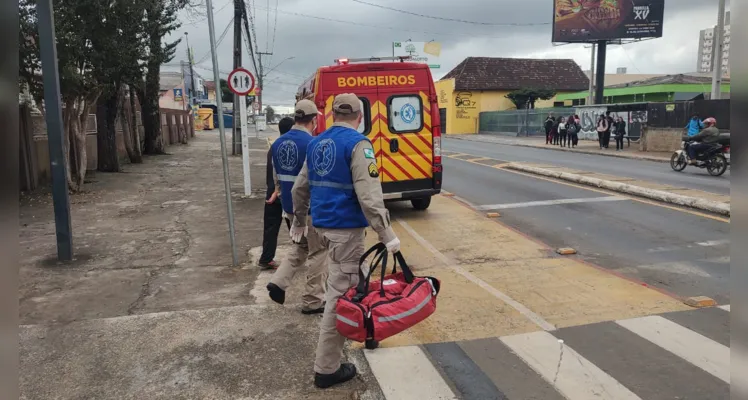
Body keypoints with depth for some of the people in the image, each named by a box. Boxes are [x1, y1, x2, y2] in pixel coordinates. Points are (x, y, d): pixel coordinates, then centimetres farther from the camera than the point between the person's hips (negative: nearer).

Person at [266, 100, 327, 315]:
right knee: (318, 252, 7)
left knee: (300, 247, 25)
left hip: (290, 206, 7)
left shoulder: (278, 144, 5)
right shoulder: (312, 144, -19)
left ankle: (278, 282, 11)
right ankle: (312, 301, 13)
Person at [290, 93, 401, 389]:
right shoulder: (357, 144, -13)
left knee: (343, 286, 27)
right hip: (346, 228, -8)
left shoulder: (316, 143, 11)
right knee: (341, 295, -1)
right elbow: (369, 196, -23)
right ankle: (326, 369, 7)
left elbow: (300, 187, 19)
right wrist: (387, 236, -20)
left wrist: (299, 220, 32)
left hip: (322, 225, 8)